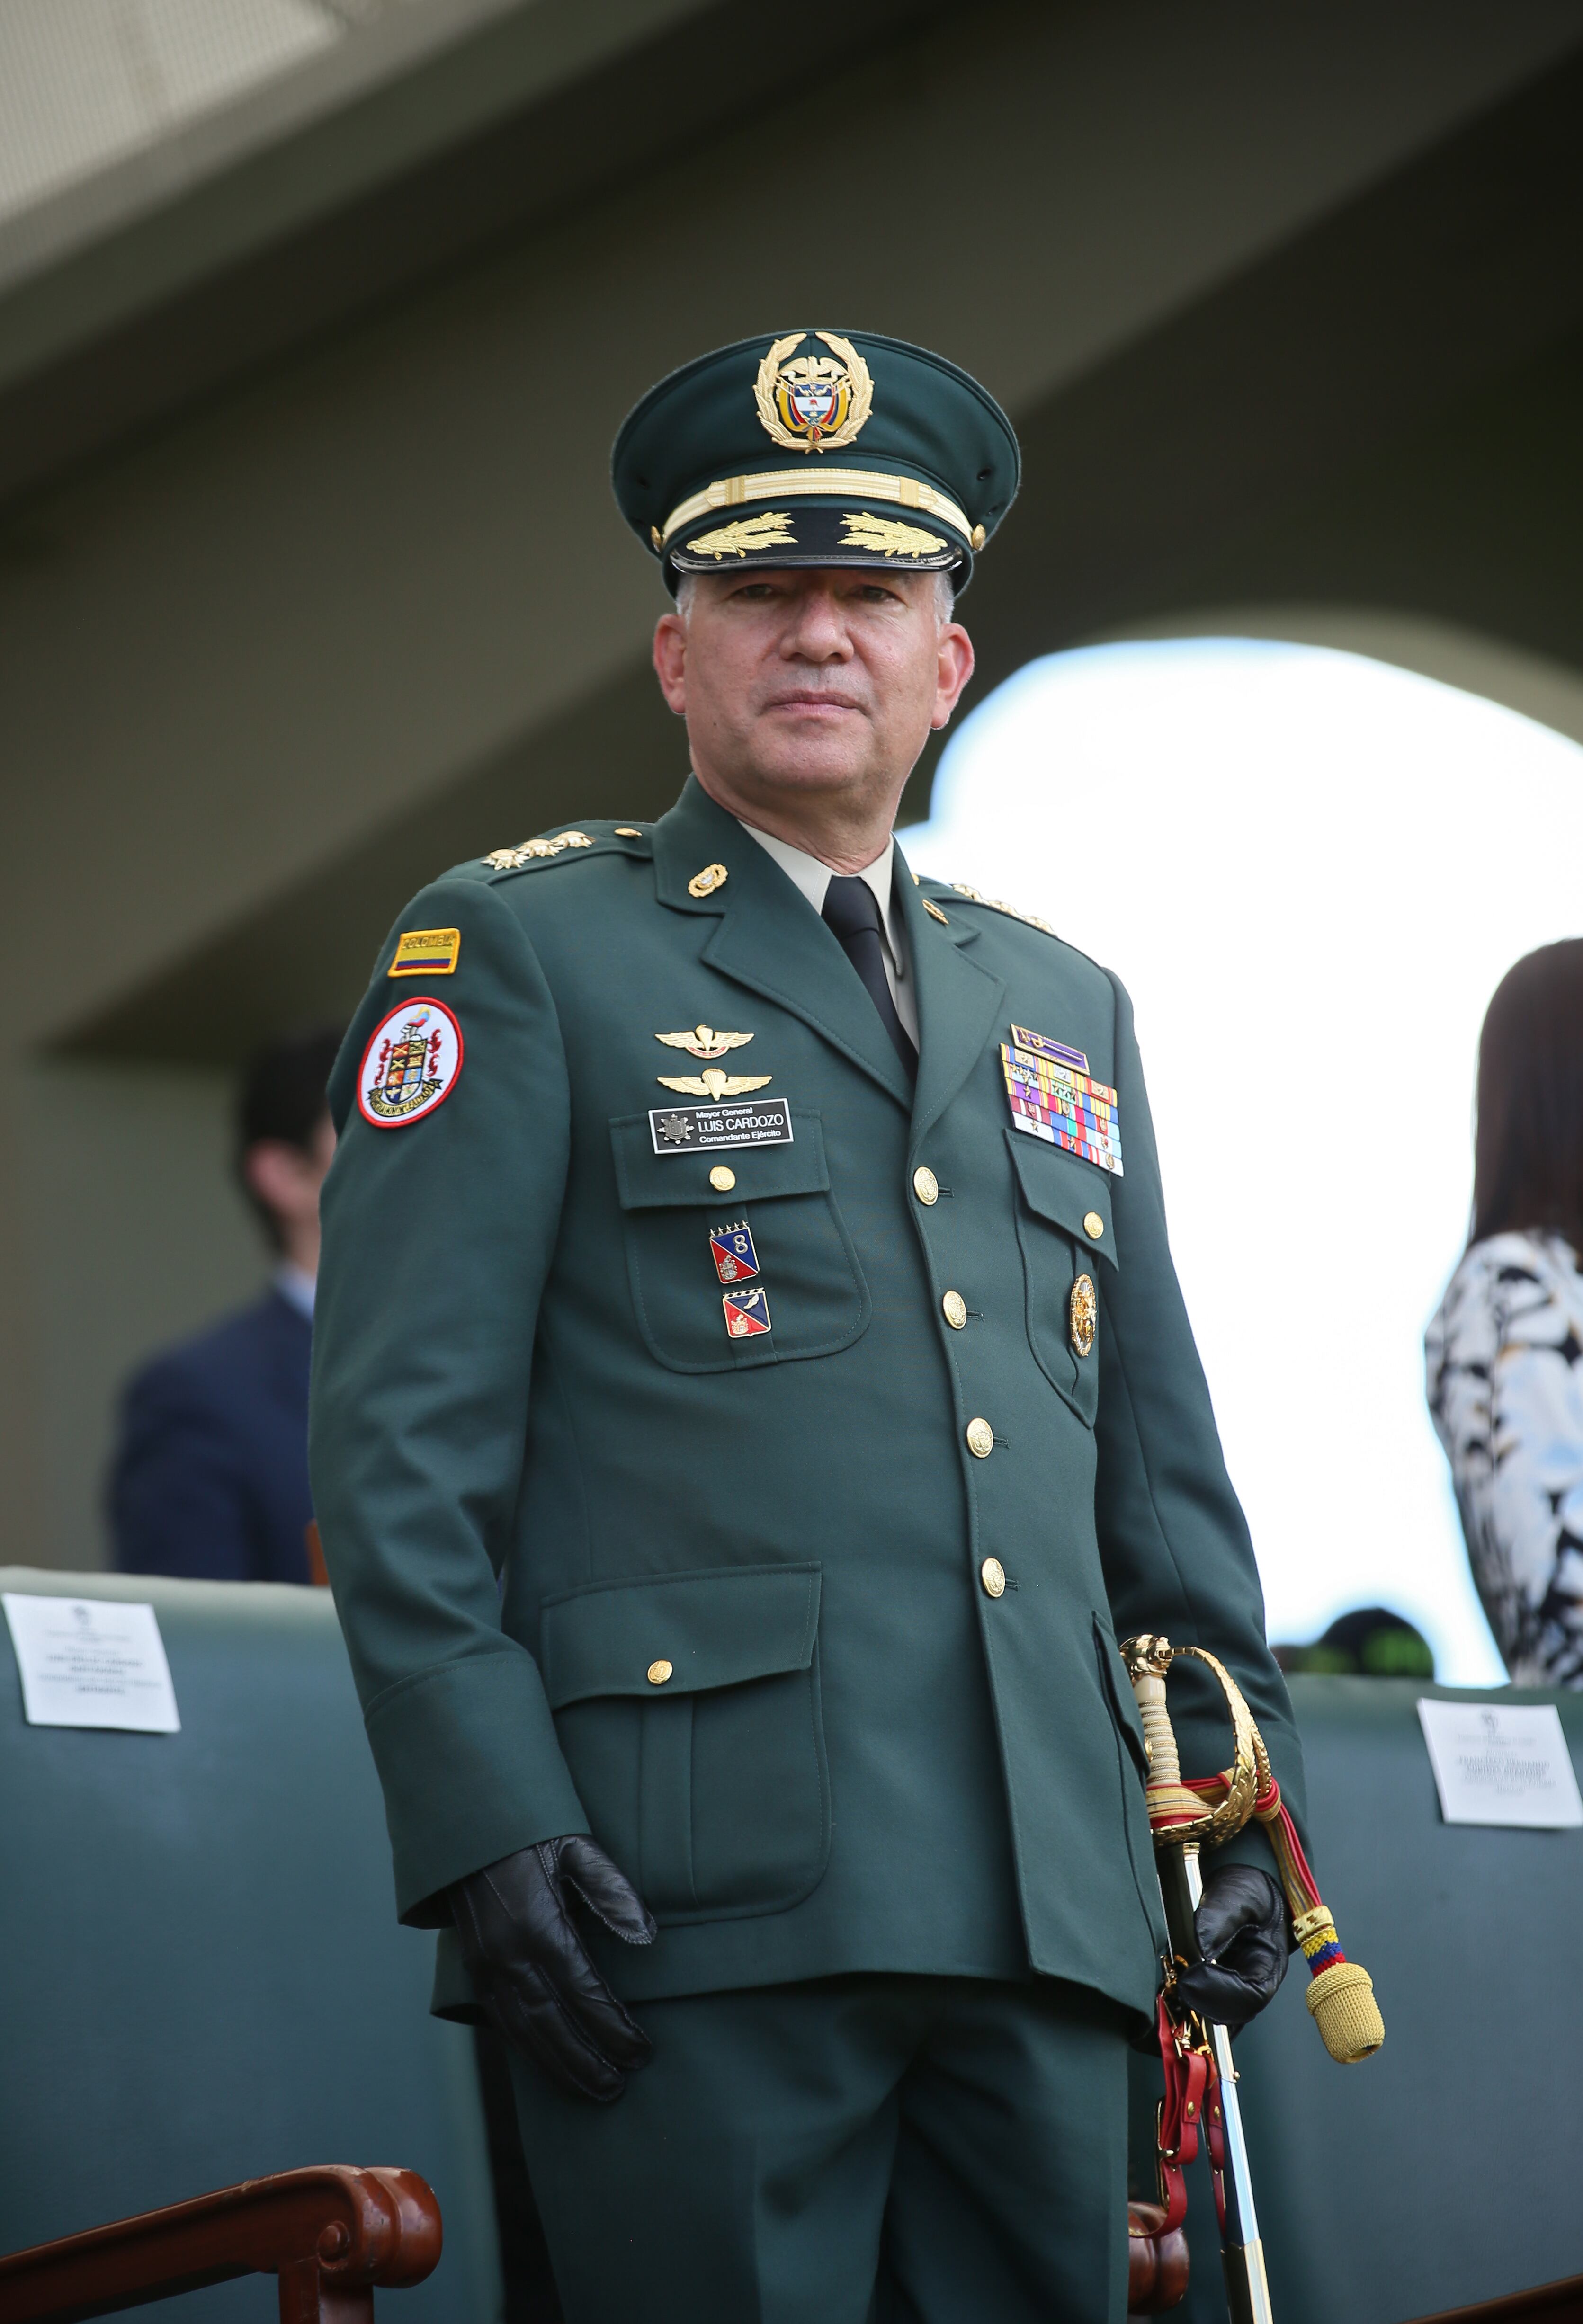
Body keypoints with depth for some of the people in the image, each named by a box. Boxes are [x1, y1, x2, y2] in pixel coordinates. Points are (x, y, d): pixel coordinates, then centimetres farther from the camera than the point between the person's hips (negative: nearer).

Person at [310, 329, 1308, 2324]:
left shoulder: (1061, 1010, 23)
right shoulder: (519, 952, 5)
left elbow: (1161, 1462, 25)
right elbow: (400, 1440, -3)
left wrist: (1245, 1792, 15)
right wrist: (484, 1825, -13)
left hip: (1041, 1913, 5)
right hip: (699, 1897, -5)